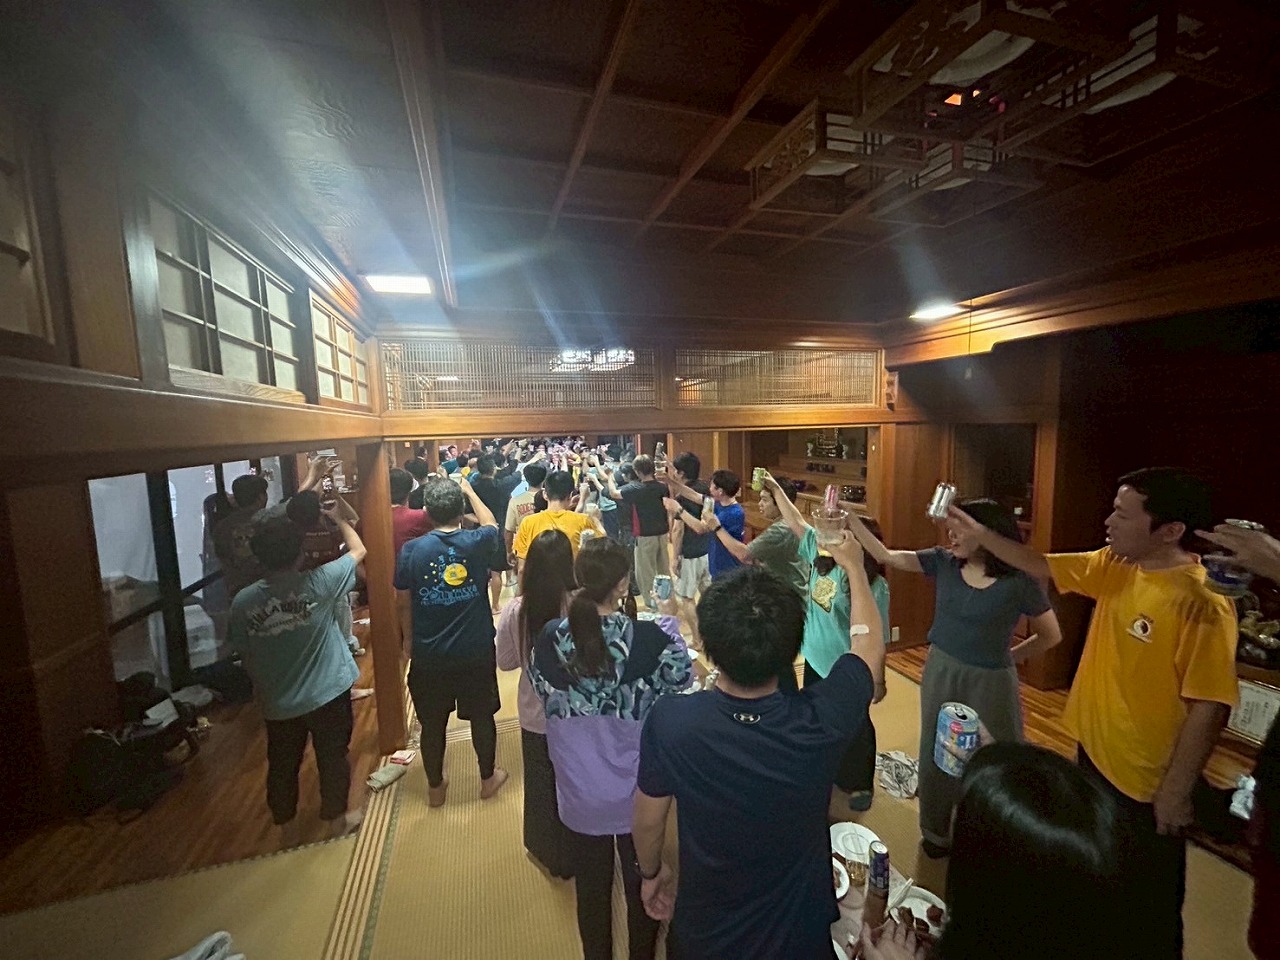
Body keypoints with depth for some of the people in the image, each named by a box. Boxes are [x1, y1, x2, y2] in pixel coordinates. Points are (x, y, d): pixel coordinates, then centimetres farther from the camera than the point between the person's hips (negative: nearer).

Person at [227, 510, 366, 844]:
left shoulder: (243, 600, -13)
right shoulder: (318, 583, -22)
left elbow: (244, 653, -1)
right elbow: (359, 551, -7)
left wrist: (261, 688, 17)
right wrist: (338, 519, 9)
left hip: (277, 702, 3)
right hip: (328, 693, -2)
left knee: (282, 765, 23)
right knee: (332, 758, 17)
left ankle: (288, 827, 41)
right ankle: (337, 818, 35)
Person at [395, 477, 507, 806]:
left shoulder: (411, 550, -11)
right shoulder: (477, 543, -13)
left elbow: (404, 604, -2)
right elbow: (491, 523, 12)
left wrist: (409, 641, 14)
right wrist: (469, 490, 20)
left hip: (429, 655, 1)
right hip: (477, 652, 0)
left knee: (432, 723, 20)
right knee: (482, 716, 19)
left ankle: (435, 787, 39)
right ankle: (488, 778, 37)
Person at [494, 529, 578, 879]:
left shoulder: (515, 611, -20)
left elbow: (505, 662, -5)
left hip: (536, 715, 1)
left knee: (541, 783, 25)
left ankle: (548, 853, 48)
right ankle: (574, 855, 46)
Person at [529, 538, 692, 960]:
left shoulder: (550, 637, -18)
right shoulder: (648, 637, -26)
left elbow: (543, 696, -1)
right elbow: (682, 679, -7)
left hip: (581, 790, 2)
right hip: (637, 788, -2)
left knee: (591, 883, 27)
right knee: (642, 881, 25)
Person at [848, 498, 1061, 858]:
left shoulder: (1019, 582, -14)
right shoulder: (944, 562, -6)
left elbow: (1052, 635, -2)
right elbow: (886, 556, -11)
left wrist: (1007, 656, -3)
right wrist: (850, 520, -20)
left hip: (988, 682, -4)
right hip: (940, 672, 4)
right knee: (936, 756, 19)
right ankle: (935, 833, 42)